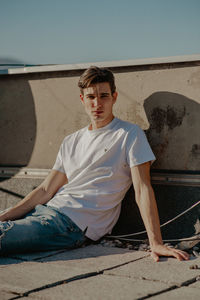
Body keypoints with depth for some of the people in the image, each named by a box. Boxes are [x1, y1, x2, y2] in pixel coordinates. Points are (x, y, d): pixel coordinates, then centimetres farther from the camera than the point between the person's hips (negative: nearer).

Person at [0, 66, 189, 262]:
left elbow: (142, 190, -6)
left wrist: (156, 243, -16)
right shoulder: (71, 141, 19)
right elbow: (46, 190, 15)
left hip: (72, 224, -6)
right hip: (46, 211, 7)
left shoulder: (130, 134, 0)